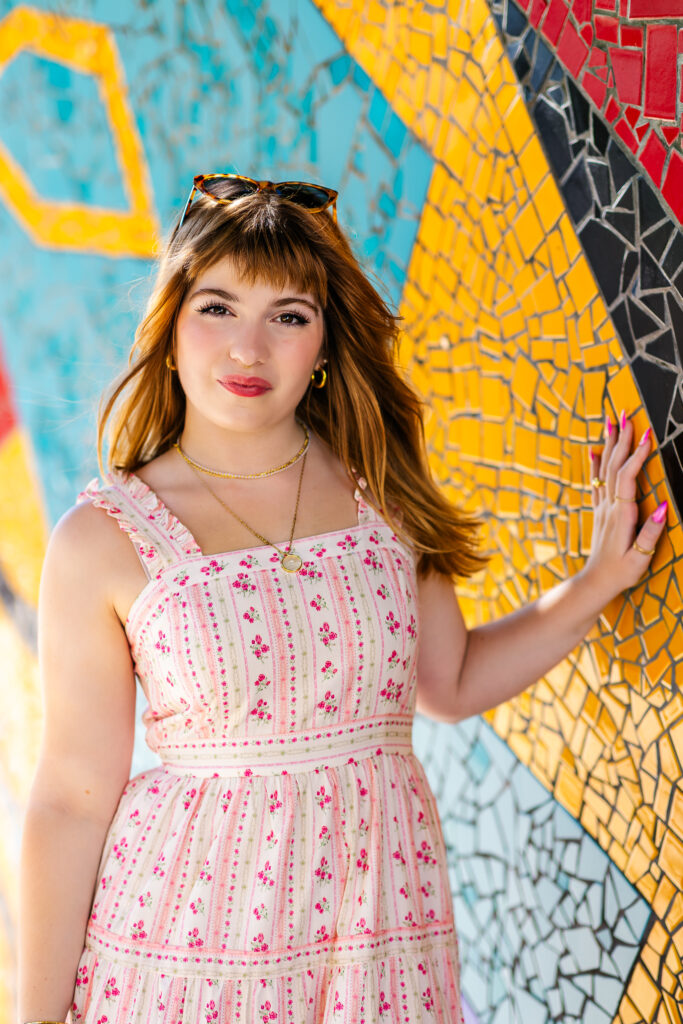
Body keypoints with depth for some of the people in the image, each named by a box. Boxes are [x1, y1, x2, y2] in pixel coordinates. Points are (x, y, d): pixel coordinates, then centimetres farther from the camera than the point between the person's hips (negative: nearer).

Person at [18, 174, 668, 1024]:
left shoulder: (380, 491, 3)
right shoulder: (102, 540, -7)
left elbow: (451, 681, 15)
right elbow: (71, 799, -6)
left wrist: (597, 581, 6)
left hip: (379, 938, 3)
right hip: (187, 948, -3)